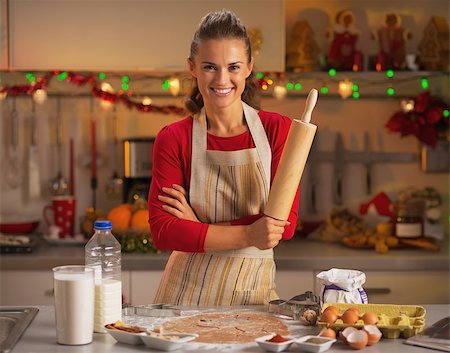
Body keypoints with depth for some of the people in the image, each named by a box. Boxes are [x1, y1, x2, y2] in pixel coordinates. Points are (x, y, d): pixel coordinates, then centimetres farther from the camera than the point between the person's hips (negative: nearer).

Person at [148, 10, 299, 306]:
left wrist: (201, 227, -16)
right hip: (187, 293, 0)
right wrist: (246, 235, -23)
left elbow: (286, 222, -9)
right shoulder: (173, 139, -4)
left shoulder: (278, 129, -3)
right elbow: (162, 230, -12)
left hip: (254, 292, 1)